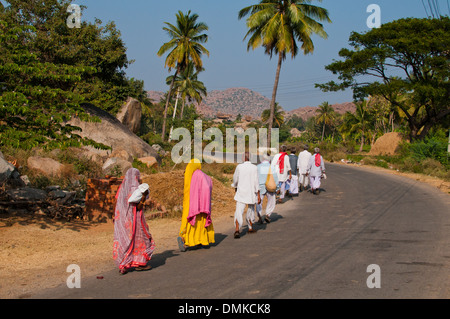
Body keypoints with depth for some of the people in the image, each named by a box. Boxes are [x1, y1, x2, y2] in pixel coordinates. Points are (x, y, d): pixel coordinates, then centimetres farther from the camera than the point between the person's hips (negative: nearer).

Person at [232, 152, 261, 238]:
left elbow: (235, 179, 7)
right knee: (251, 210, 22)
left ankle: (237, 230, -22)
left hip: (241, 192, -1)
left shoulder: (239, 167, -5)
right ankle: (250, 228, 35)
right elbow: (256, 182, -10)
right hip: (251, 192, 1)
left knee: (239, 212, -5)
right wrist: (258, 195, -6)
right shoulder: (254, 168, -8)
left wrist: (235, 187, 28)